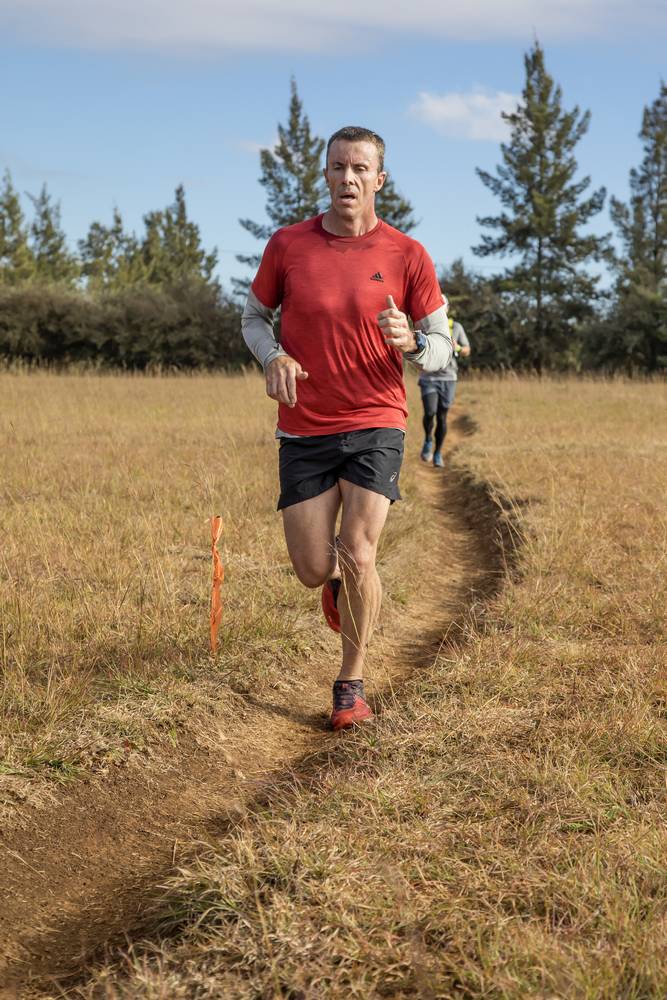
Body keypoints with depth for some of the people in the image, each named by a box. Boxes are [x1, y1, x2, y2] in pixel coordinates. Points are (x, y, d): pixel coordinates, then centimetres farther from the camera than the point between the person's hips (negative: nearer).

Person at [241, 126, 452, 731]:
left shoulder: (407, 255, -3)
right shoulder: (288, 244, 0)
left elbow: (441, 350, 3)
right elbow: (255, 316, 13)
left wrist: (409, 341, -21)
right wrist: (274, 357, -9)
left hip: (375, 427, -1)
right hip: (304, 432, 2)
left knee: (357, 558, -13)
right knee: (312, 570, 1)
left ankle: (352, 683, 9)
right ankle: (338, 579, 42)